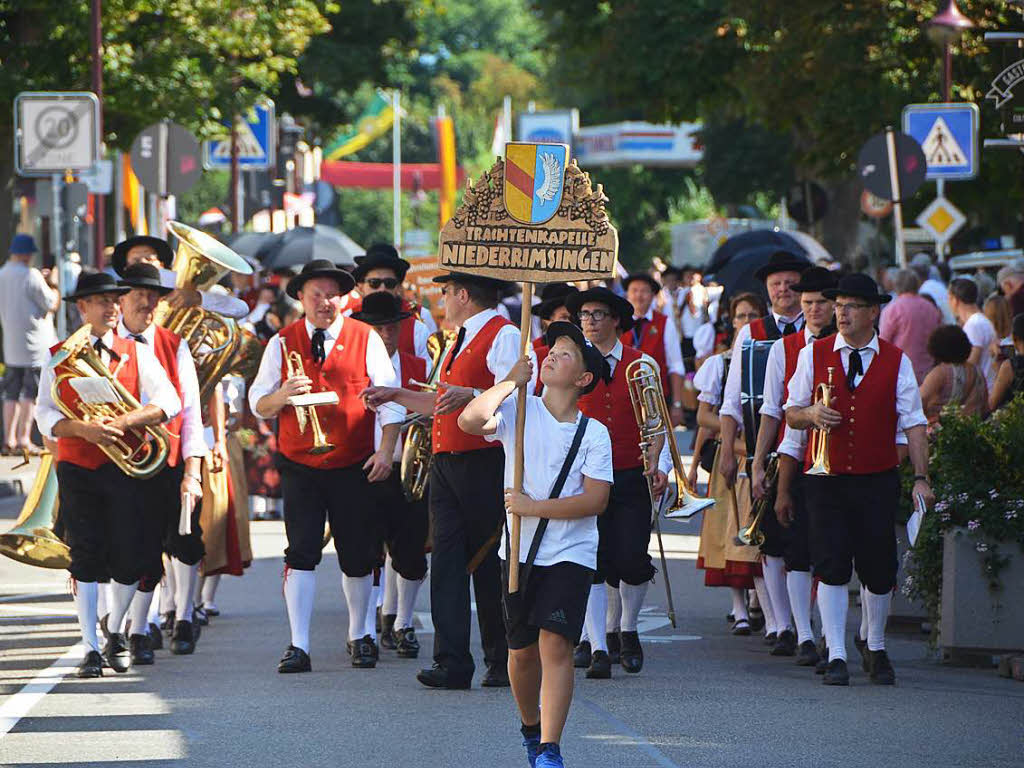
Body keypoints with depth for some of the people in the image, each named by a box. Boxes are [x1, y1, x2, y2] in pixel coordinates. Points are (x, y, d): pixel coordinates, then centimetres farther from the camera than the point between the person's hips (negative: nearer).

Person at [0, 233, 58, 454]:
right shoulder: (30, 276, -14)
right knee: (31, 394, -3)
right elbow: (52, 304, -11)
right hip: (34, 344, -7)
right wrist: (53, 284, 7)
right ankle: (23, 439, -7)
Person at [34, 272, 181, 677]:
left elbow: (169, 401, -6)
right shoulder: (58, 358, 6)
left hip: (124, 467, 1)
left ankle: (115, 632, 25)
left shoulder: (136, 353, 6)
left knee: (128, 560, 0)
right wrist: (82, 428, -21)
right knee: (85, 558, -4)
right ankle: (91, 648, 1)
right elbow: (45, 415, -3)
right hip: (76, 469, -1)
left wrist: (125, 421, -20)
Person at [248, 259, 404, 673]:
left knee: (358, 556, 5)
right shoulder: (282, 343, 6)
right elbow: (258, 404, 5)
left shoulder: (366, 339, 2)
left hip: (354, 466, 0)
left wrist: (386, 450, -9)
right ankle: (298, 645, -8)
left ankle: (359, 636, 23)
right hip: (300, 467, 0)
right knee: (301, 553, -8)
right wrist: (282, 394, -17)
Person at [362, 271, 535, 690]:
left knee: (490, 564, -2)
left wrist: (469, 395, -31)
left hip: (485, 464, -8)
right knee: (447, 560, -1)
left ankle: (503, 663, 8)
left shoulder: (504, 336, -8)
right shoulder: (461, 340, 23)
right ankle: (451, 663, -4)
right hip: (445, 463, 8)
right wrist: (396, 396, 29)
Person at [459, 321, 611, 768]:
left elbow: (596, 499, -9)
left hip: (571, 554, -2)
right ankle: (531, 727, 36)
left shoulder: (593, 433, 0)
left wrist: (534, 507, -16)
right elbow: (469, 421, -15)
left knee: (555, 645, -15)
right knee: (522, 650, 11)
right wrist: (509, 383, -23)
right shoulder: (519, 411, 3)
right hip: (520, 551, 2)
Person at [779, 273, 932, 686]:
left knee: (879, 571, 4)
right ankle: (836, 656, -5)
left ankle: (876, 649, 24)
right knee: (831, 568, -8)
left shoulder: (896, 362, 3)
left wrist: (920, 477, -11)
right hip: (826, 479, 0)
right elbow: (792, 415, 9)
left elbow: (912, 422, -1)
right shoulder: (814, 355, 5)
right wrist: (810, 413, -13)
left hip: (877, 481, 0)